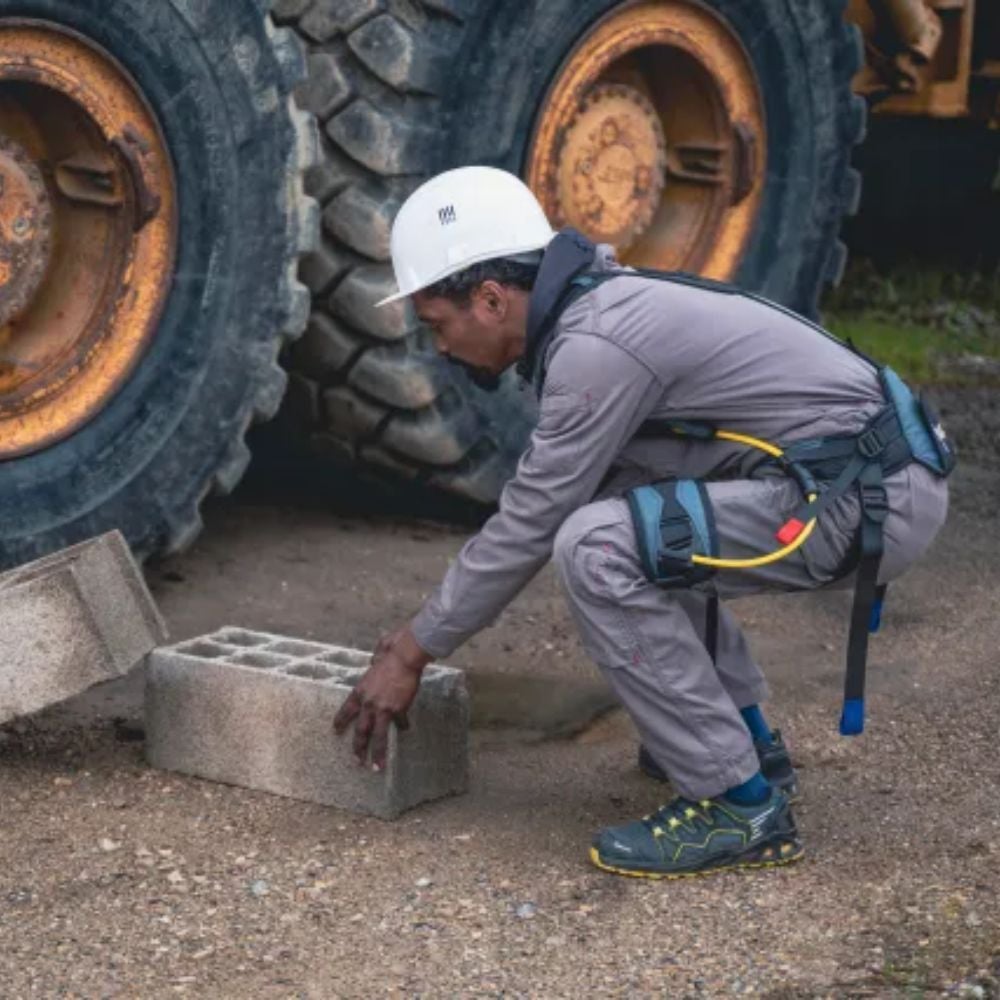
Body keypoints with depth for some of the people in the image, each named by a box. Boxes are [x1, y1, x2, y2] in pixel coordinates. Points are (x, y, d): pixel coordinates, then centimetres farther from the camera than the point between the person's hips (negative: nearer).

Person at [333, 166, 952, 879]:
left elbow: (528, 526, -12)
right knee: (631, 519, 24)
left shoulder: (595, 344, -18)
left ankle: (739, 806, -12)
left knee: (599, 550, -19)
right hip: (859, 475, 10)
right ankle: (739, 734, 23)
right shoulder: (593, 309, 13)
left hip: (875, 496, -10)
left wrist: (412, 655, -2)